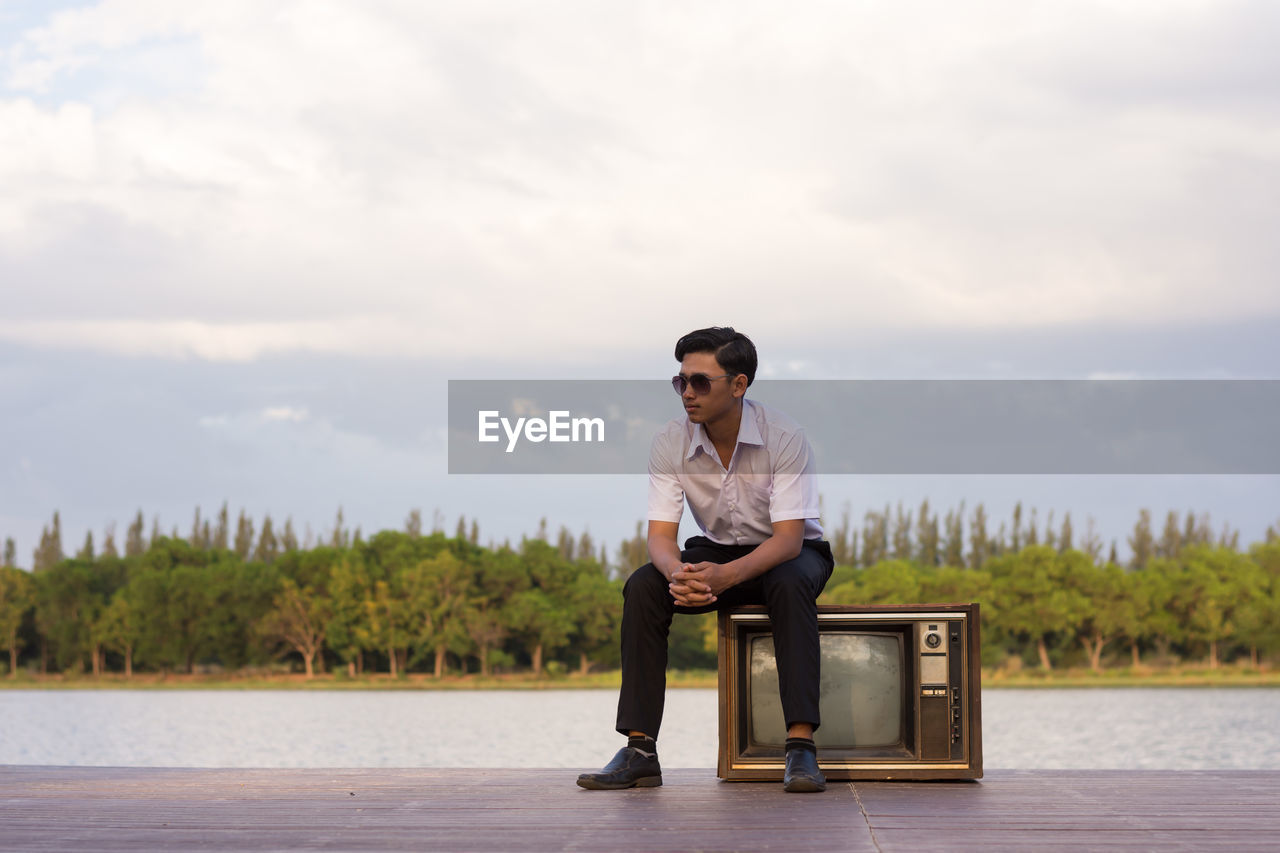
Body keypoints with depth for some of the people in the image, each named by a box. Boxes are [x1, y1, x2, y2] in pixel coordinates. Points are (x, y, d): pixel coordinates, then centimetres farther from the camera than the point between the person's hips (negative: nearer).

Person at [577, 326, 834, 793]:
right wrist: (678, 573, -41)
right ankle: (639, 750, -25)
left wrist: (725, 576, -46)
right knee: (642, 587, -24)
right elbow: (660, 535, -16)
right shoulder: (670, 443, -14)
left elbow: (788, 537, -28)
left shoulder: (783, 436, -24)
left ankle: (801, 746, -40)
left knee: (790, 584, -39)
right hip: (716, 548, 3)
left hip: (786, 552, -3)